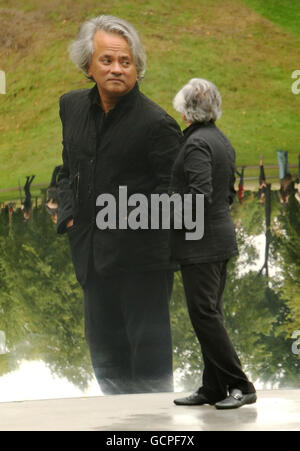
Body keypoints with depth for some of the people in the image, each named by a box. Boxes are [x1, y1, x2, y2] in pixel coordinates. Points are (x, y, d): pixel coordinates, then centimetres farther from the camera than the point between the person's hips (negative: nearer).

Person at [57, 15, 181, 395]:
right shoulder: (72, 107, 6)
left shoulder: (156, 123, -15)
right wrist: (68, 215, 6)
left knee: (148, 347, 0)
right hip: (94, 256, 7)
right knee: (103, 352, 16)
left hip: (142, 257, -7)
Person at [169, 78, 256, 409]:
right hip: (221, 238, 10)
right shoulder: (222, 141, 12)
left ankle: (239, 386, -5)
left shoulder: (196, 143, -16)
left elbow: (201, 195, -24)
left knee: (204, 314, -6)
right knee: (211, 313, 13)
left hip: (200, 244, -10)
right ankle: (213, 389, 17)